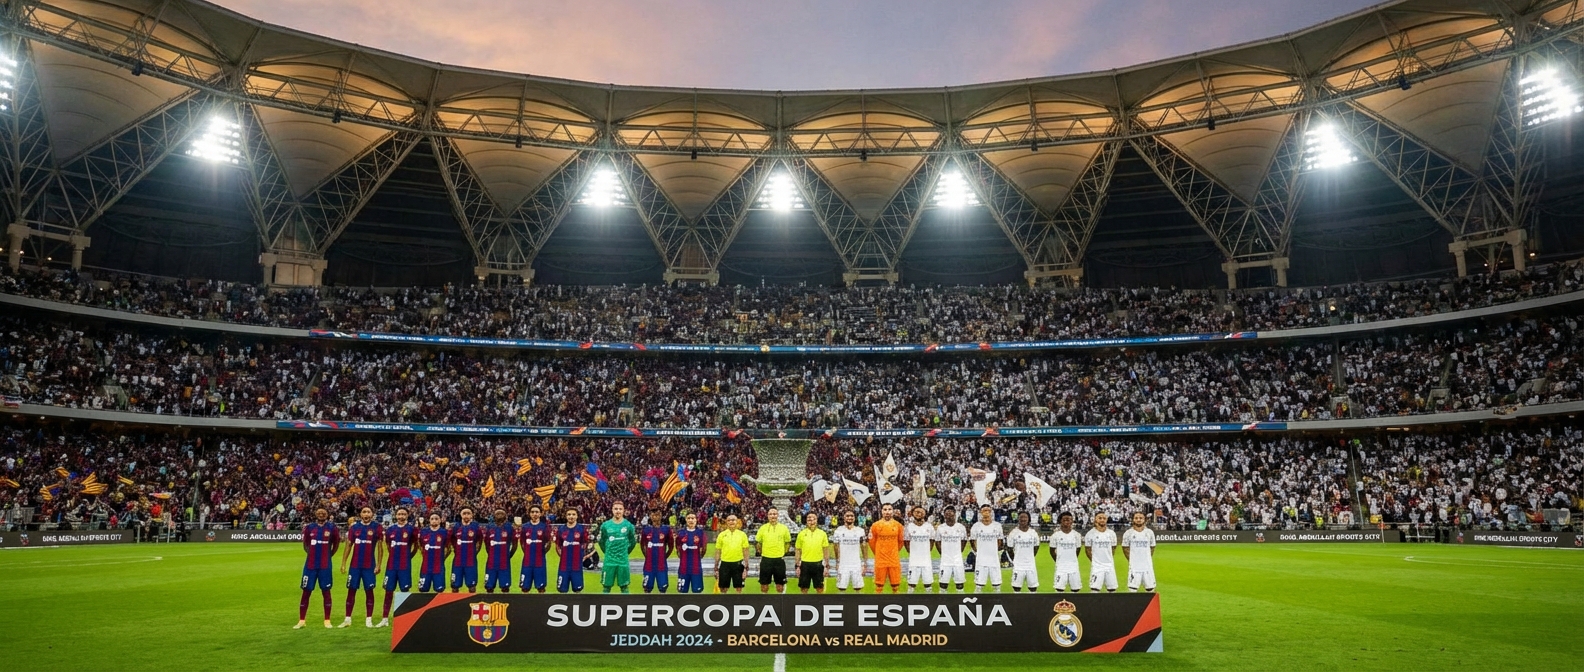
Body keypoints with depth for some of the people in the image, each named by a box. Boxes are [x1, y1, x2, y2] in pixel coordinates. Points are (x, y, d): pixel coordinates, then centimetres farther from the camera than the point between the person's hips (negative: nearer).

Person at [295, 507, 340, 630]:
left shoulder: (332, 528, -2)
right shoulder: (309, 527, 2)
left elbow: (336, 544, 10)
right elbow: (305, 544, 13)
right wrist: (313, 554, 7)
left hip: (325, 565, -1)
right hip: (310, 565, 1)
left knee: (326, 591, 3)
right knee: (306, 592, 4)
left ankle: (327, 620, 10)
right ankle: (302, 620, 14)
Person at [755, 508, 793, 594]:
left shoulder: (784, 528, 2)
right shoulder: (763, 528, 1)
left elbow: (788, 542, 12)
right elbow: (757, 542, 11)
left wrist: (783, 553, 8)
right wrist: (762, 552, 8)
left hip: (779, 560, 0)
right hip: (766, 560, 0)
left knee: (780, 585, 3)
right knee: (764, 584, 4)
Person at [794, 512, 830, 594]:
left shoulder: (822, 533, 2)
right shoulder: (801, 534, 2)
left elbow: (826, 551, 5)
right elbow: (798, 551, 7)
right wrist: (797, 566, 2)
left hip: (818, 564, 0)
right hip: (805, 564, 0)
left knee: (820, 588, 4)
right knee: (804, 588, 5)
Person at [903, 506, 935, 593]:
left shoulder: (929, 526, 0)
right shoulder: (909, 526, -3)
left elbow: (932, 540, 12)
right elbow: (907, 541, 7)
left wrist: (927, 551, 7)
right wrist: (911, 552, 5)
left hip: (926, 560, 1)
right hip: (913, 561, -1)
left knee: (928, 582, 6)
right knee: (912, 583, 2)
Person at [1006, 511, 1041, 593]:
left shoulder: (1034, 532, 1)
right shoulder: (1013, 532, -6)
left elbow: (1036, 547, 13)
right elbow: (1010, 548, 3)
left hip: (1031, 565, 2)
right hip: (1018, 566, -2)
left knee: (1033, 588, 7)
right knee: (1016, 588, 1)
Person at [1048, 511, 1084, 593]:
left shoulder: (1076, 535, -1)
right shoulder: (1056, 535, -4)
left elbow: (1078, 550, 11)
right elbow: (1052, 551, 6)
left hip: (1074, 567, 2)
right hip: (1061, 567, -2)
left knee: (1075, 589, 5)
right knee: (1059, 589, -3)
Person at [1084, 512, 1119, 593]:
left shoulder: (1112, 533, 5)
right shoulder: (1090, 534, -5)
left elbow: (1113, 548, 15)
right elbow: (1087, 550, 3)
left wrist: (1108, 558, 10)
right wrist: (1094, 560, 4)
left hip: (1110, 565, 4)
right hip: (1096, 566, -3)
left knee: (1112, 589, 7)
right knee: (1094, 589, -6)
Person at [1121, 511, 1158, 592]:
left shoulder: (1150, 532, 5)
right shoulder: (1128, 533, -2)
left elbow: (1152, 548, 14)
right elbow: (1125, 548, 6)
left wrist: (1146, 559, 10)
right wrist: (1132, 560, 5)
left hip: (1148, 566, 2)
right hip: (1134, 567, -2)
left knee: (1150, 589, 4)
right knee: (1132, 589, -4)